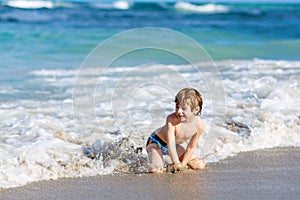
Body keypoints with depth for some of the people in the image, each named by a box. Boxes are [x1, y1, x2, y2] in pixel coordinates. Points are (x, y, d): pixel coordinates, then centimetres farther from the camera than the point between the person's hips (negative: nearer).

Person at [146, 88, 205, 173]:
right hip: (156, 141, -5)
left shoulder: (199, 125, -24)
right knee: (156, 170, -29)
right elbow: (170, 142, -38)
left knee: (200, 165, 2)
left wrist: (182, 164, -15)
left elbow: (191, 147, -14)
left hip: (175, 145, 5)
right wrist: (176, 162, -42)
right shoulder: (171, 119, -37)